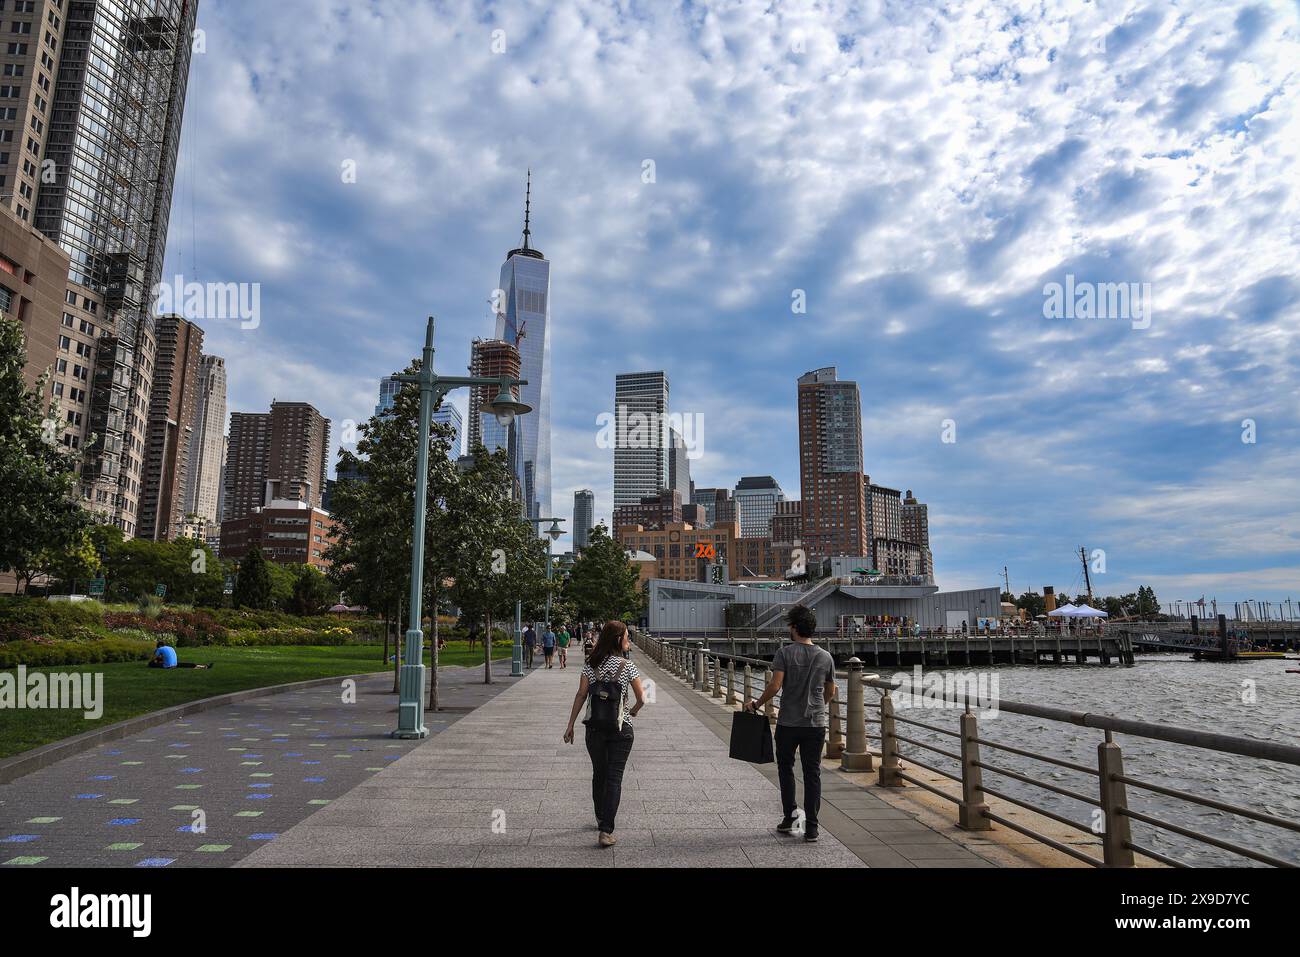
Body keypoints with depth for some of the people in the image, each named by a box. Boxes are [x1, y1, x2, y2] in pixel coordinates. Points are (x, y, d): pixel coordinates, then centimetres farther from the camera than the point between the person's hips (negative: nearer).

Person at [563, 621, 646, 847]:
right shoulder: (627, 667, -7)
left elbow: (581, 695, -3)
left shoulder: (590, 665, 0)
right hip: (621, 728, -3)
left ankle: (601, 820, 35)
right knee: (614, 778, 0)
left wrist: (570, 725, 0)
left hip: (594, 726, 3)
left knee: (599, 775, 19)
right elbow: (641, 698, -4)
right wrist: (633, 711, 17)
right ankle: (606, 831, -7)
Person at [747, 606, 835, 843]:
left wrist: (756, 704, -3)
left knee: (785, 767, 18)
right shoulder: (826, 657, 2)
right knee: (812, 774, 8)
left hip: (788, 723, -2)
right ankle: (811, 827, 8)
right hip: (817, 723, 2)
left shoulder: (785, 652, -10)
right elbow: (830, 693, 12)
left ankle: (790, 815, 15)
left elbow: (775, 686, -17)